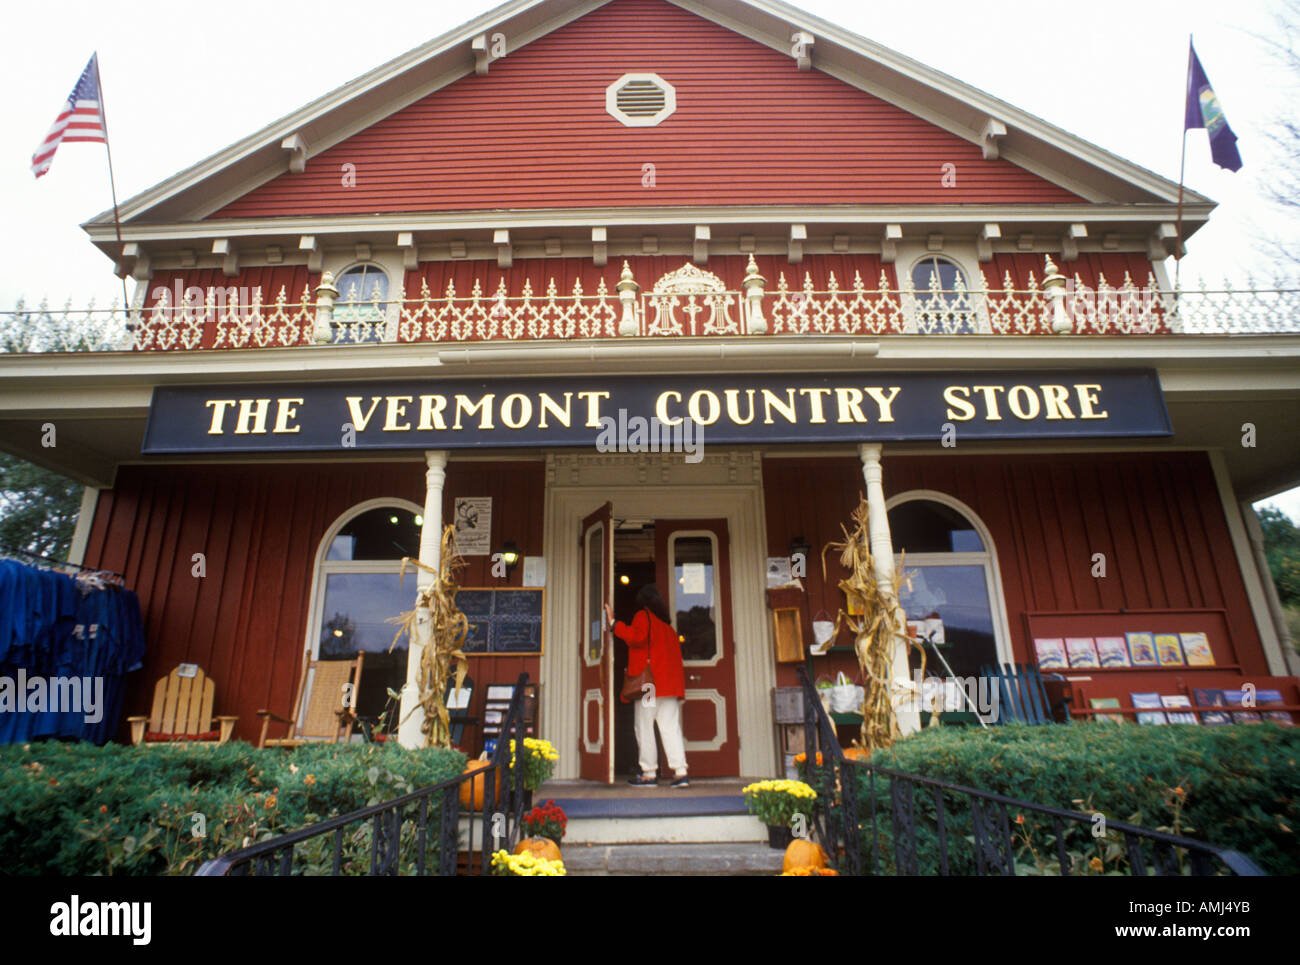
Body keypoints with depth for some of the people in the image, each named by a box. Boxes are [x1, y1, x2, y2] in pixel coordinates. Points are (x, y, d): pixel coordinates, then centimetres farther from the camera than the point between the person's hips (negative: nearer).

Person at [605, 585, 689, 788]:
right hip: (670, 683, 6)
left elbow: (636, 637, -17)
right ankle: (680, 772, -6)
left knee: (644, 727, 1)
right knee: (671, 727, 2)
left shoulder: (643, 616, 2)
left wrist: (613, 623, -10)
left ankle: (649, 773, 1)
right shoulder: (667, 624, 22)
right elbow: (675, 654, 19)